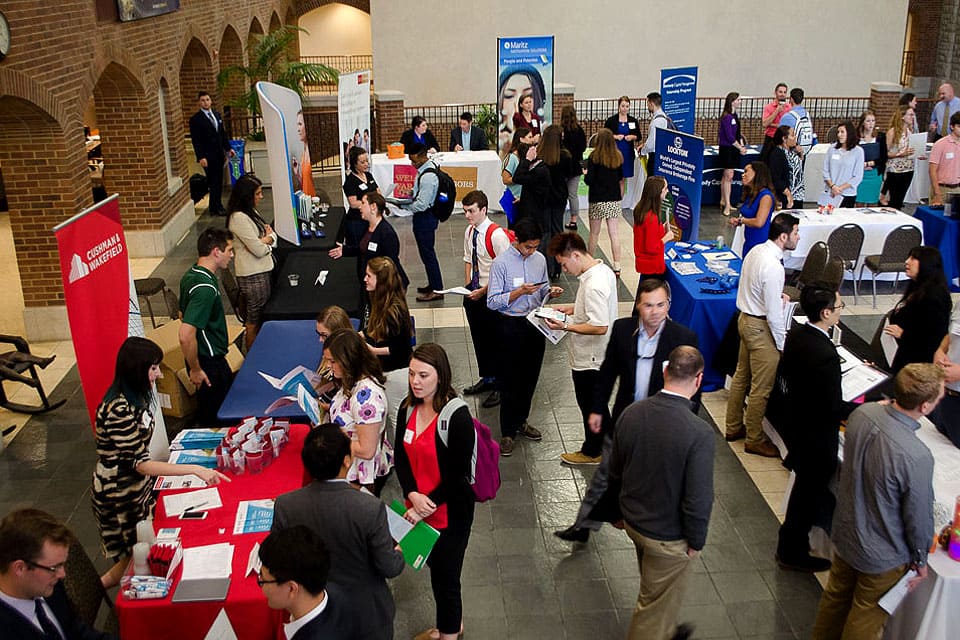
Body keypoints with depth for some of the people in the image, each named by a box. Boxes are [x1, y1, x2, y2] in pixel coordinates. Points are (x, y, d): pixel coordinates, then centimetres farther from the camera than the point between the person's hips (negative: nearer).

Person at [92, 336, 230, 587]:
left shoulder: (135, 397, -1)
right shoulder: (119, 411, -29)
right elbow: (140, 464, -28)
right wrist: (195, 469, -32)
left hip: (138, 483, 8)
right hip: (119, 493, -8)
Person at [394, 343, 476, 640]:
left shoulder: (457, 417, -22)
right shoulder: (408, 408, -2)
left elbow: (458, 475, -18)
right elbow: (401, 457, 2)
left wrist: (428, 506, -17)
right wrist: (413, 496, -13)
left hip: (450, 513, -6)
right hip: (418, 510, 6)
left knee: (445, 577, 8)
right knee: (434, 566, 23)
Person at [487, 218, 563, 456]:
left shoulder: (540, 259, 3)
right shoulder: (501, 263, -13)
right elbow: (492, 302, -15)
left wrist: (550, 291, -8)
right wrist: (519, 292, -24)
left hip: (535, 323, 5)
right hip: (511, 326, -5)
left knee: (530, 376, 16)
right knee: (510, 380, 2)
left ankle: (521, 422, 34)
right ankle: (507, 432, 13)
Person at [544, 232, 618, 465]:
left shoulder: (594, 285, -30)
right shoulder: (603, 270, 2)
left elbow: (600, 327, -32)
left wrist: (566, 326, -26)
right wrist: (573, 308, 7)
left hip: (589, 358, -9)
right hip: (597, 355, 10)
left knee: (589, 405, 10)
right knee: (597, 402, 23)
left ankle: (592, 452, 28)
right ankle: (607, 444, 38)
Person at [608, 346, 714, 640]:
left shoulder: (631, 413, -13)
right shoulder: (699, 433, -30)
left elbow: (615, 472, 0)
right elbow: (698, 501, -26)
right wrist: (696, 541, -8)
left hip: (633, 520, 6)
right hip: (669, 537, -6)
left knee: (654, 590, 32)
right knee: (656, 606, 17)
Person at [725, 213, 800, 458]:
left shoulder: (756, 251, 0)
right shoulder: (773, 267, -28)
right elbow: (774, 313, -24)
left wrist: (777, 295, 12)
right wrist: (783, 343, -14)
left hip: (746, 318, 10)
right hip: (761, 327, -10)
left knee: (741, 376, 22)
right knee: (761, 387, 5)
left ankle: (734, 427, 37)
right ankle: (754, 440, 19)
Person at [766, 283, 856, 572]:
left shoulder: (796, 333, -7)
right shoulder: (826, 355, -33)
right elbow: (834, 408, -27)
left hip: (794, 423, 8)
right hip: (816, 437, -8)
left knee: (807, 481, 27)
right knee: (810, 489, 11)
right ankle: (792, 553, 30)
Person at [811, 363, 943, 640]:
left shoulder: (862, 413, -20)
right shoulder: (917, 458, -38)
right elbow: (919, 517, -20)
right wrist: (920, 560, -2)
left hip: (844, 532, 6)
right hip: (881, 555, -6)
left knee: (835, 596, 29)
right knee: (866, 618, 21)